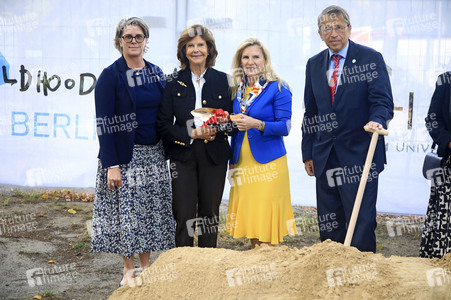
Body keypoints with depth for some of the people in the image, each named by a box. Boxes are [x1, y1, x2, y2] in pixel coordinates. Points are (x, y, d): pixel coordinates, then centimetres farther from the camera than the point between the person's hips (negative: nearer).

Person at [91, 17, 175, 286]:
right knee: (126, 211, 0)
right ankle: (128, 269, 15)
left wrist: (167, 150, 7)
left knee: (152, 211, 9)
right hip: (125, 155, -5)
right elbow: (104, 123, -11)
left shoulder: (156, 72, 8)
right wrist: (111, 165, -17)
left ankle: (146, 266, 22)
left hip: (154, 155, 5)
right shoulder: (111, 75, -7)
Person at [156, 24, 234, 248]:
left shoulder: (221, 80, 7)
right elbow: (163, 125, 0)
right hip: (182, 156, -1)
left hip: (214, 156, 1)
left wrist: (224, 124, -12)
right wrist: (191, 133, -13)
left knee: (210, 213, 7)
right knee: (184, 216, -5)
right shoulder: (174, 82, 3)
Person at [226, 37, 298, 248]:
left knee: (267, 221, -6)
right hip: (242, 163, 5)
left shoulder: (278, 89, -4)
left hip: (268, 162, -5)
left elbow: (284, 127, -10)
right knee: (250, 221, 8)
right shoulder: (237, 90, 13)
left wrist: (257, 124, -23)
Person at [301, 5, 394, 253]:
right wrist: (308, 153, 13)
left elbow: (382, 100, -9)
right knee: (328, 225, 11)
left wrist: (377, 120, -32)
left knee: (362, 220, -3)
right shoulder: (314, 64, 12)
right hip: (325, 156, 5)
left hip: (359, 153, -5)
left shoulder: (371, 59, -2)